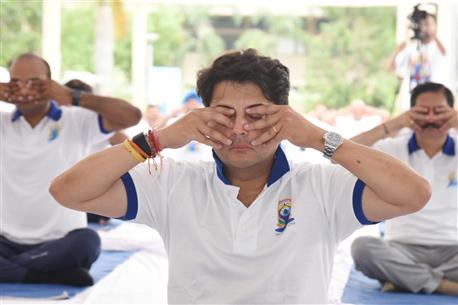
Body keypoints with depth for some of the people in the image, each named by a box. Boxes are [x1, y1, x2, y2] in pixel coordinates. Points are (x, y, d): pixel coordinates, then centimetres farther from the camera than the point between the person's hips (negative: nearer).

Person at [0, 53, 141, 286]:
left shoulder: (77, 122, 2)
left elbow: (131, 116, -11)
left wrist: (72, 97, -13)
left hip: (61, 242, -1)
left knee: (86, 241, -36)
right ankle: (57, 274, -21)